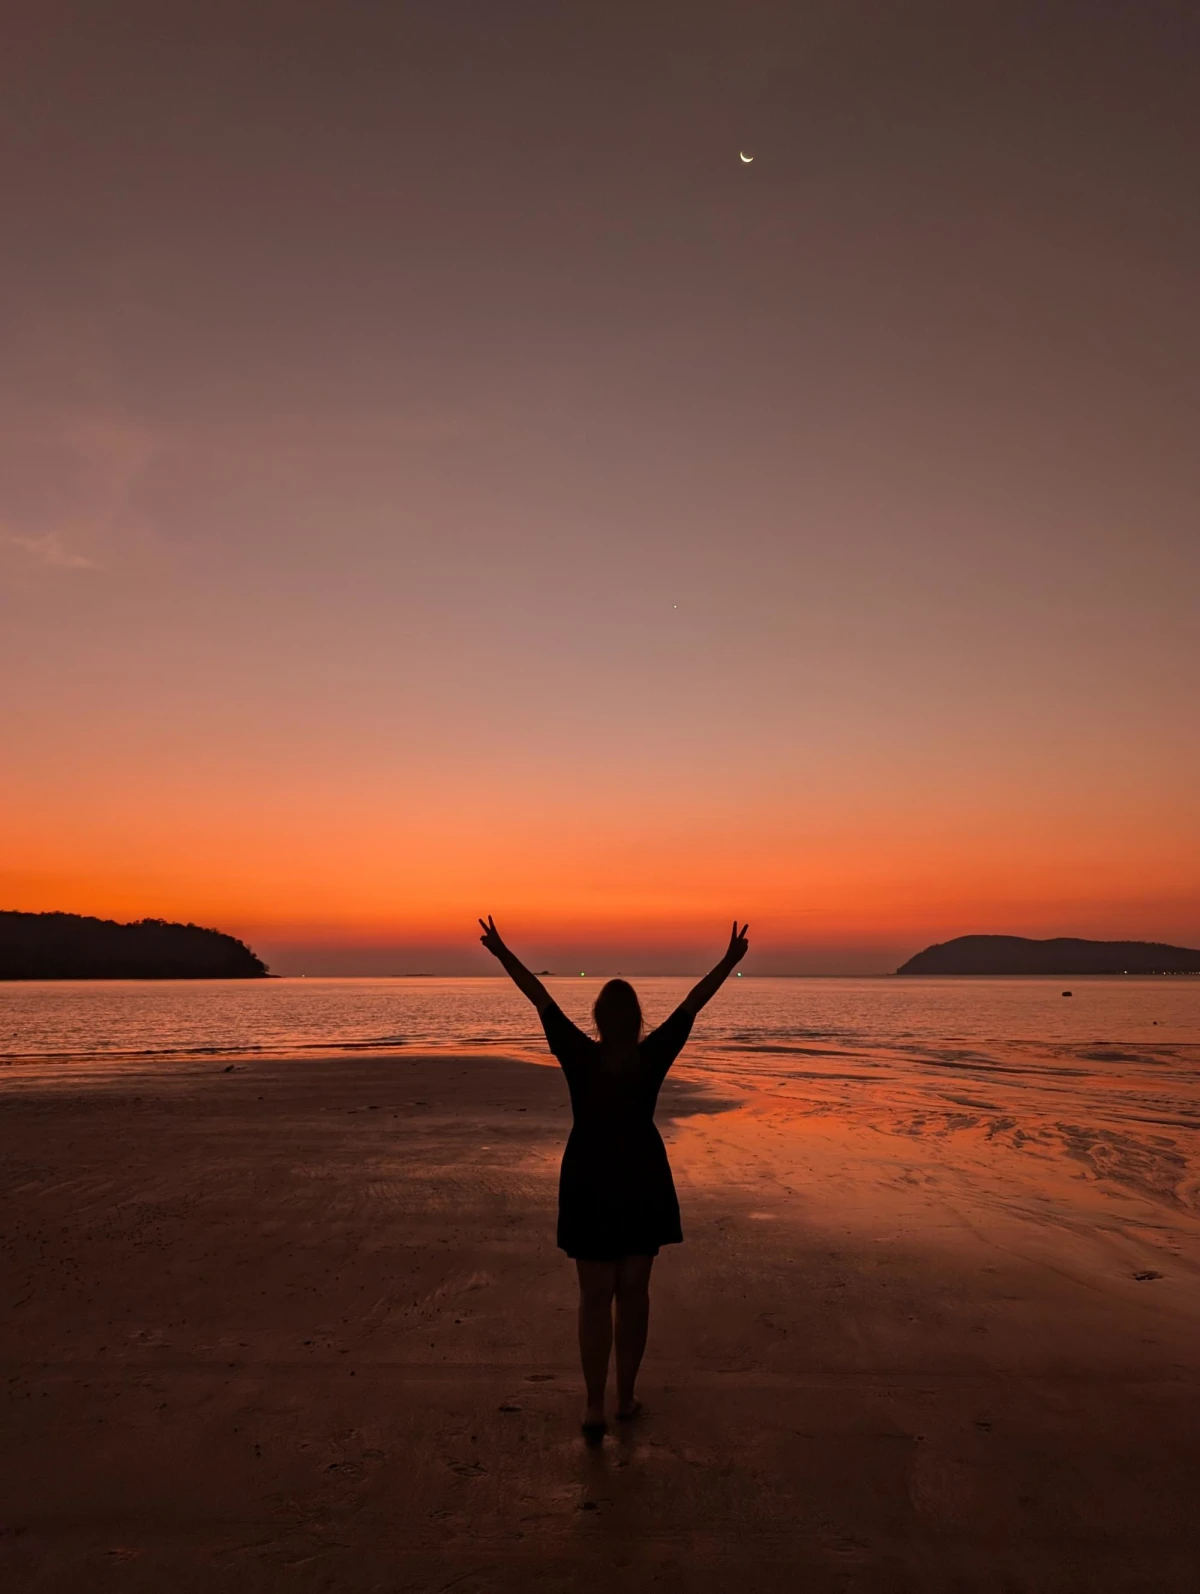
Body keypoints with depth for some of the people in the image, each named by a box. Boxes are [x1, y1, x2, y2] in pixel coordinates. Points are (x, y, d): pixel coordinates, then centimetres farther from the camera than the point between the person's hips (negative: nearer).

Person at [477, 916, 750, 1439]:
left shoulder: (579, 1056, -14)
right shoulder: (653, 1057, -11)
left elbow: (539, 996, -9)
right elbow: (693, 1002, -5)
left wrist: (502, 954, -4)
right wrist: (729, 962, 2)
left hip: (590, 1185, -1)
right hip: (642, 1183, 1)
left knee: (595, 1298, 6)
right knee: (633, 1292, 13)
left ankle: (595, 1407, 6)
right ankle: (625, 1397, 22)